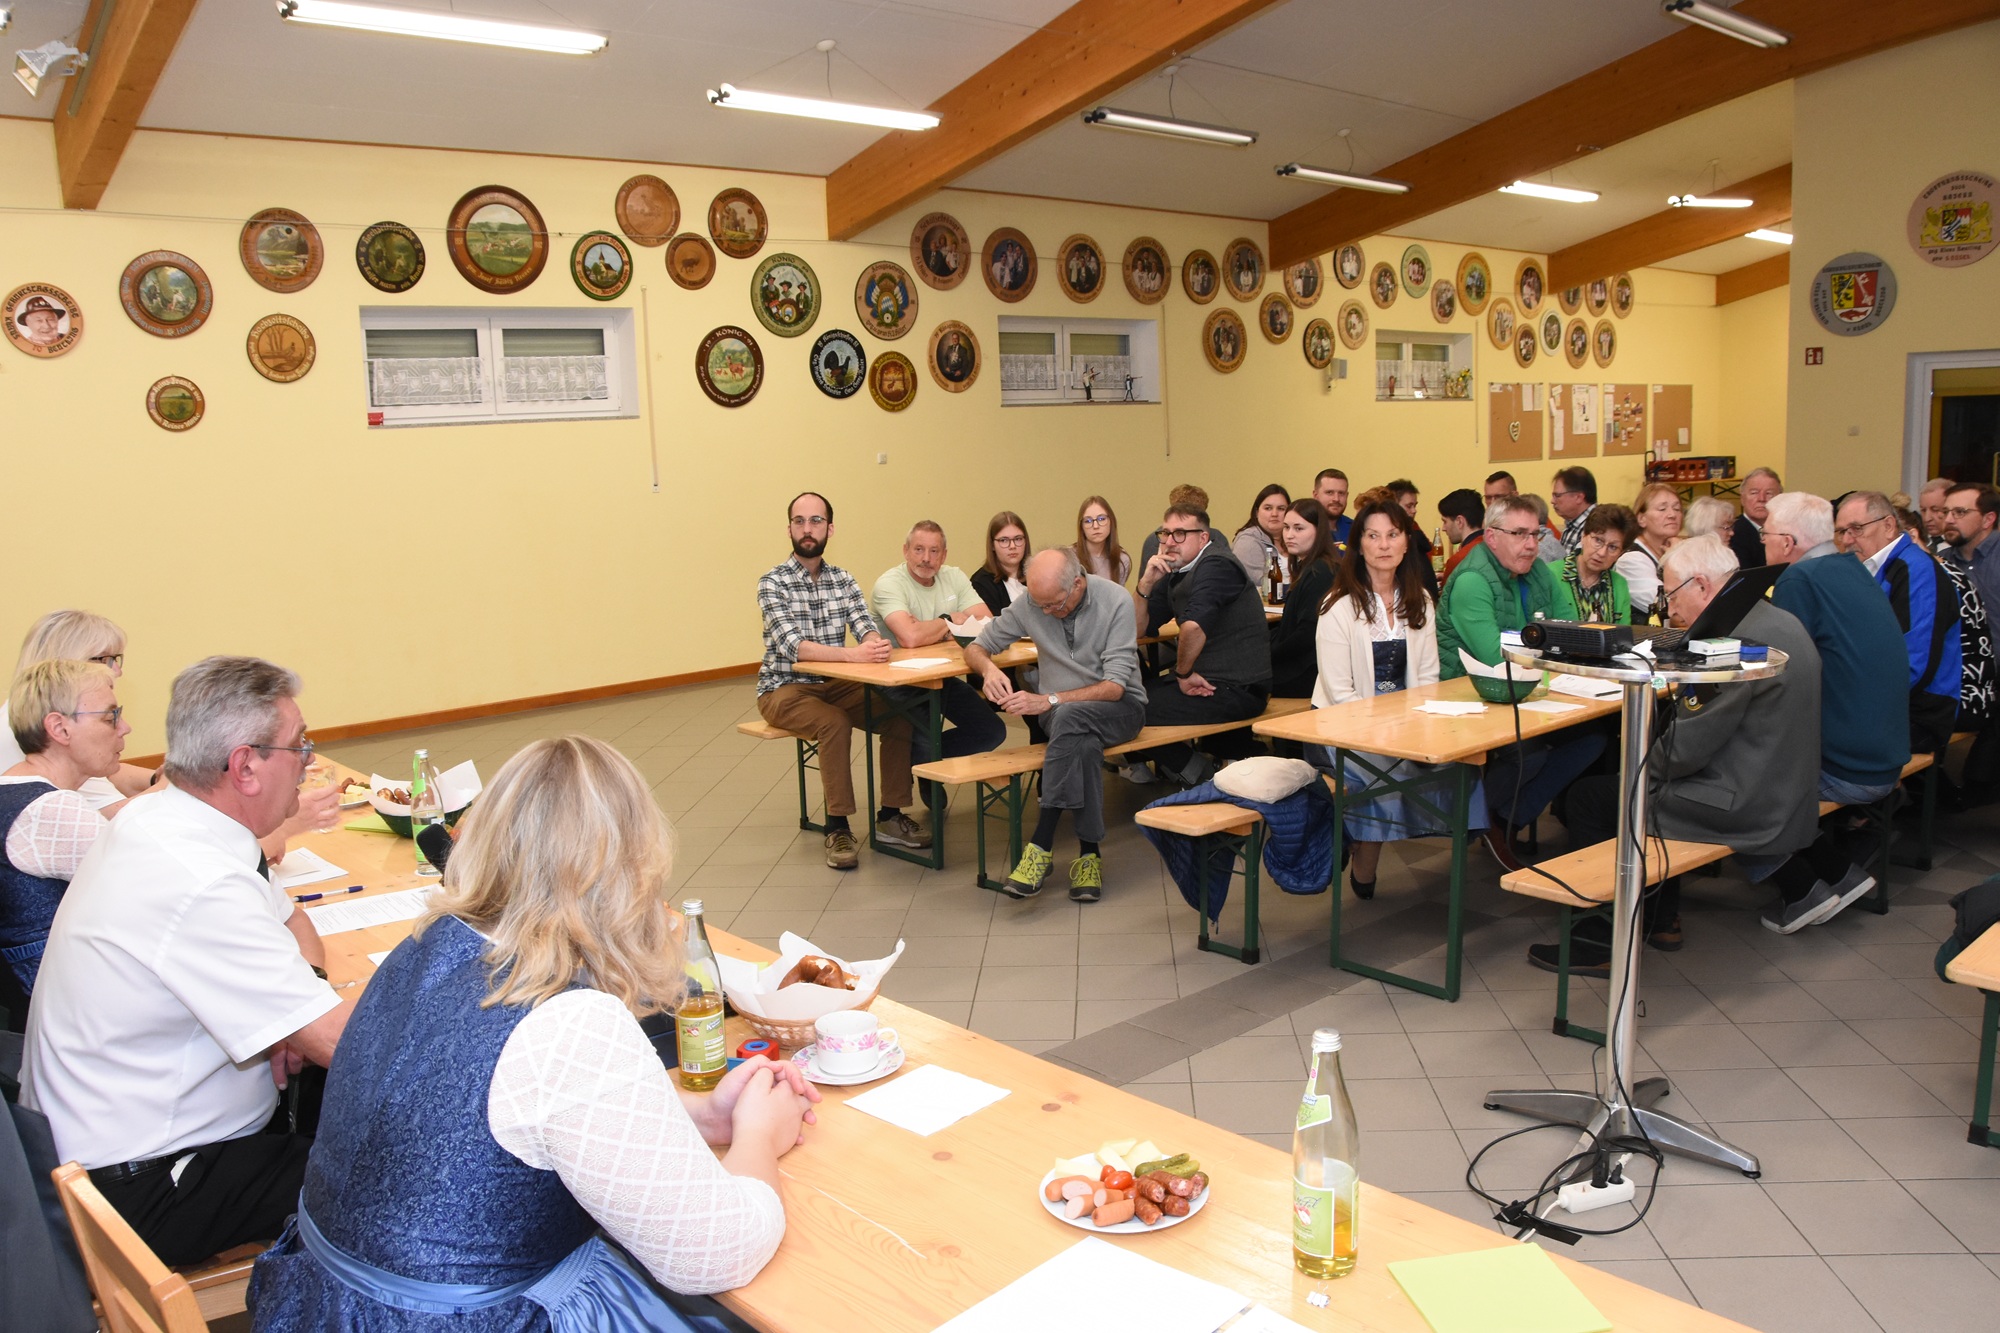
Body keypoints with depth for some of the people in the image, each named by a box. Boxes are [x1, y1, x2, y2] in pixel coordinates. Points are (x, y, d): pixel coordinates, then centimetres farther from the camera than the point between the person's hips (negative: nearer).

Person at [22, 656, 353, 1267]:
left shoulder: (155, 816, -1)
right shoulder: (204, 889, -32)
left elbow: (288, 919, 13)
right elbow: (343, 1043, -32)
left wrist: (306, 989, -8)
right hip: (138, 1191, -9)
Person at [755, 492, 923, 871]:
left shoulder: (843, 580, 6)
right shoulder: (773, 583, -10)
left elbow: (867, 628, -5)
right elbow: (792, 645, -24)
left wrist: (875, 644, -32)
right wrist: (854, 654, -38)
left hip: (834, 684, 5)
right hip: (784, 688, -5)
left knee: (898, 713, -16)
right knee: (835, 723, -33)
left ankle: (890, 816, -5)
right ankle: (837, 828, -22)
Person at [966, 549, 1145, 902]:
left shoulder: (1115, 601, -14)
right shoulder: (1030, 604, -4)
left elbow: (1114, 686, -19)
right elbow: (976, 647, 6)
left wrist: (1049, 700, -31)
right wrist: (988, 668, -20)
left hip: (1118, 706, -2)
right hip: (1059, 712, 2)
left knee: (1069, 716, -37)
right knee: (1084, 745, -36)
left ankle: (1041, 845, -34)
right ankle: (1089, 852, -28)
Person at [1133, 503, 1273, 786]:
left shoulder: (1215, 565, -16)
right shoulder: (1174, 574, 14)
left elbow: (1194, 626, -32)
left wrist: (1183, 673, -18)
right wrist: (1146, 583, -2)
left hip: (1237, 690, -10)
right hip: (1210, 681, 10)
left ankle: (1199, 774, 4)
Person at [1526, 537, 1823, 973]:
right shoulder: (1781, 622, 8)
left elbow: (1683, 749, -21)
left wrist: (1639, 769, -4)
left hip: (1745, 815, -10)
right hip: (1787, 804, 10)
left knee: (1589, 796, 0)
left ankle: (1607, 941, 11)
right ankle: (1661, 918, 29)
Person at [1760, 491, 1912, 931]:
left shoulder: (1801, 579, -19)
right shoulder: (1850, 568, 9)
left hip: (1845, 771, -8)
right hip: (1885, 759, 9)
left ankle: (1802, 891, 8)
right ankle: (1840, 871, 18)